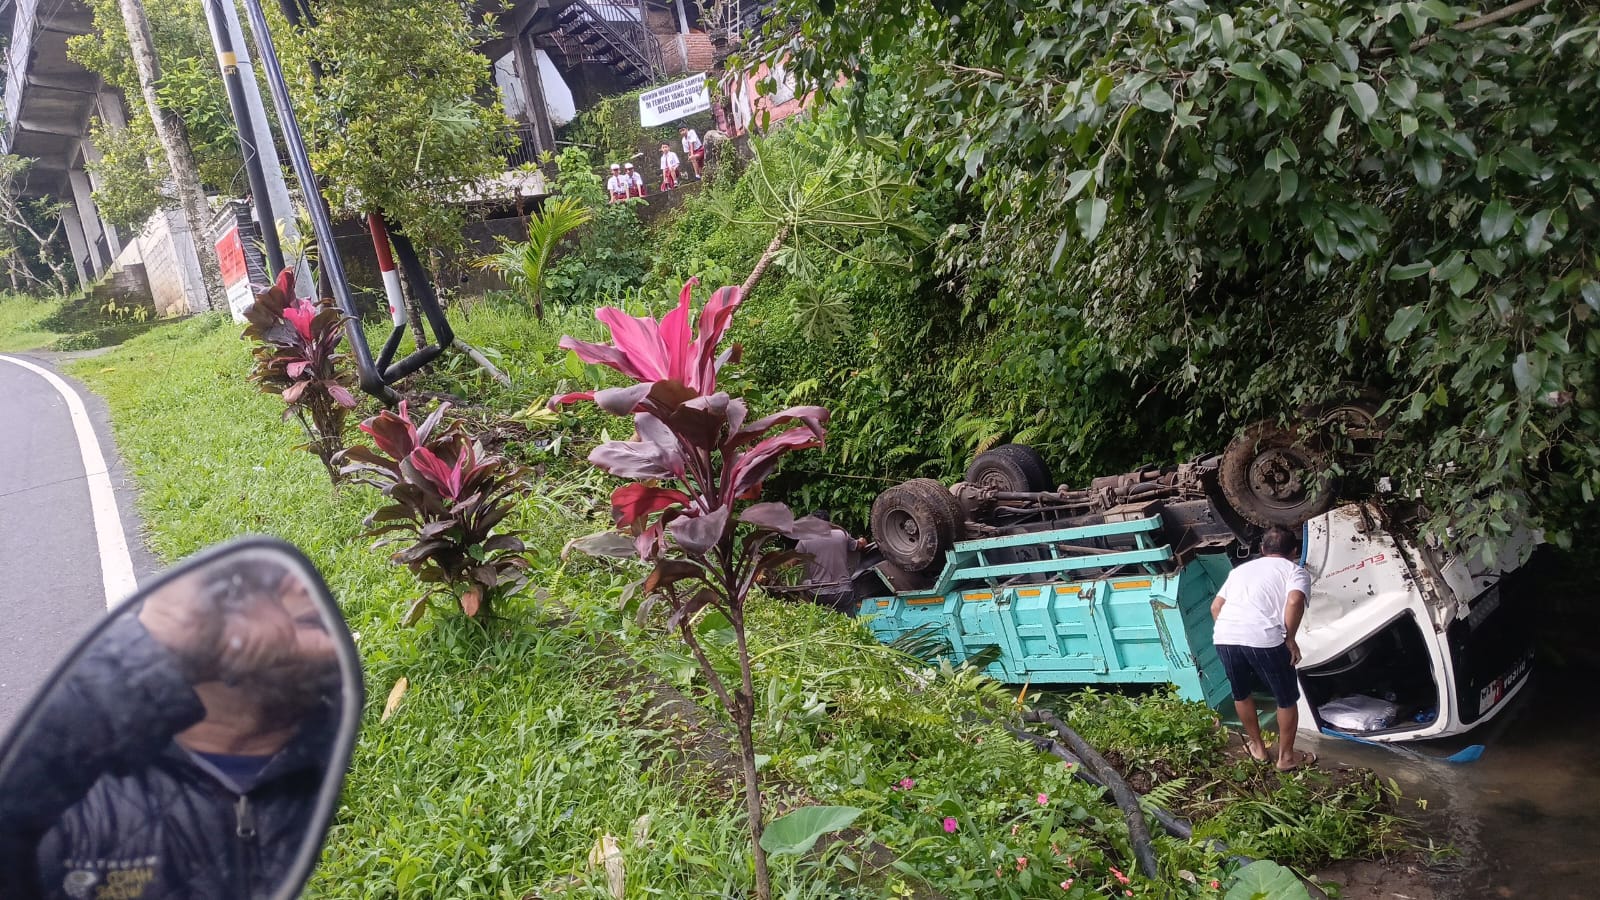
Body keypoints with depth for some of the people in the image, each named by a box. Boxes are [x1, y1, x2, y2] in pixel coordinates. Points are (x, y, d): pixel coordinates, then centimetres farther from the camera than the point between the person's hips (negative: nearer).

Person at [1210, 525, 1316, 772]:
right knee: (1287, 699, 17)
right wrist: (1290, 639, 1)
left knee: (1241, 694, 28)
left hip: (1224, 637, 5)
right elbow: (1294, 602, -9)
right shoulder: (1295, 571, 13)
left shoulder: (1241, 569, 29)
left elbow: (1216, 606, 24)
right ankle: (1286, 757, 29)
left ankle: (1257, 747, 42)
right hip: (1263, 639, -5)